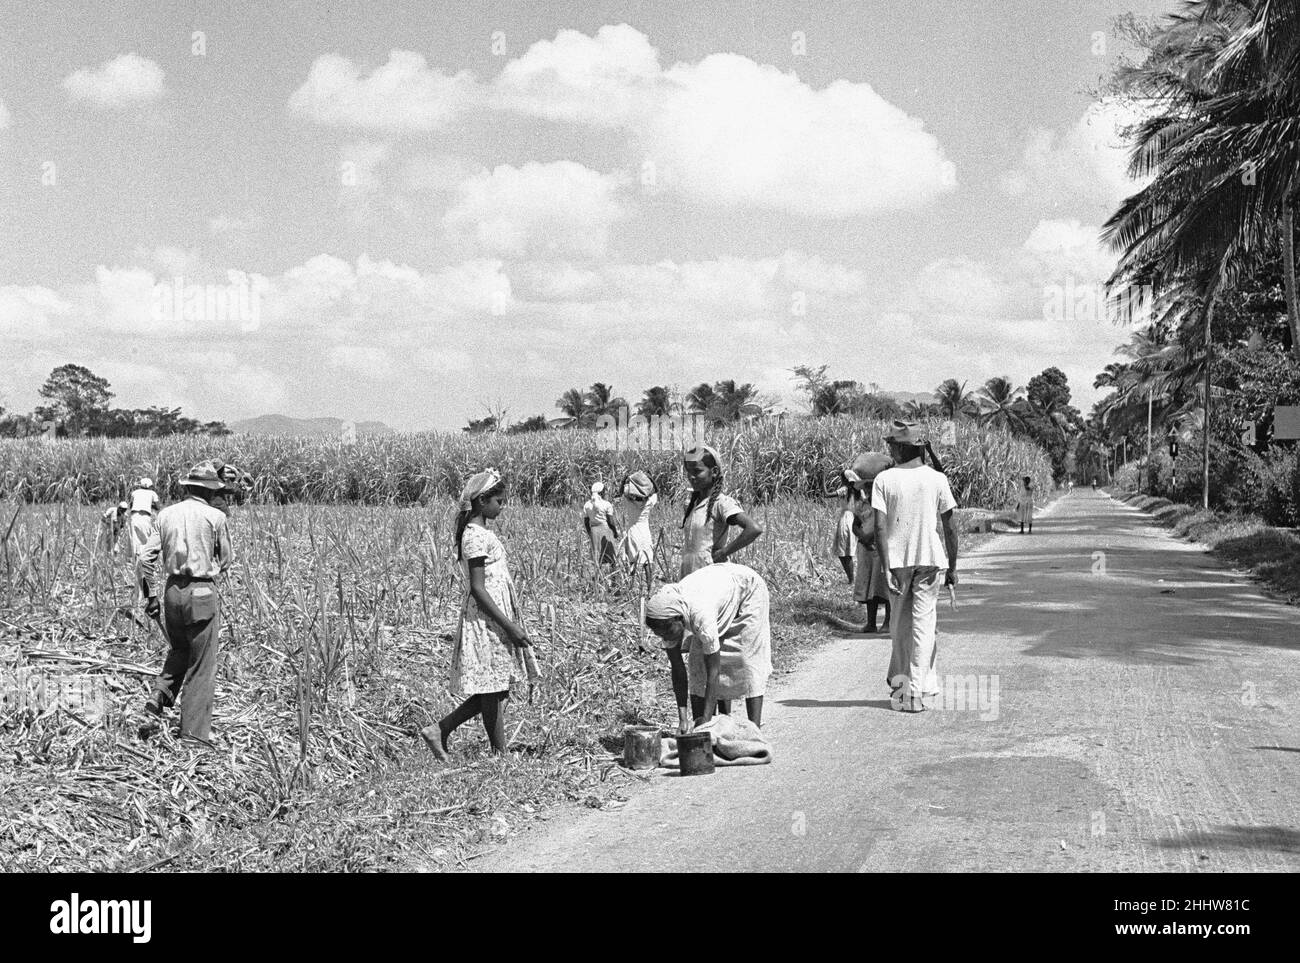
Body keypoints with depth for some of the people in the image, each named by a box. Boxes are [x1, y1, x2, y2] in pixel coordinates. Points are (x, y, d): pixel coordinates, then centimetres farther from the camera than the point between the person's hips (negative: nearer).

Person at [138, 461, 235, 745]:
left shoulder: (166, 514, 5)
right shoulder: (215, 517, -6)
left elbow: (146, 558, 3)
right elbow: (226, 561, 1)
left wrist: (148, 595, 10)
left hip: (172, 590, 5)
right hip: (202, 591, -4)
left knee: (178, 652, 27)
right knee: (202, 665, 4)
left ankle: (158, 698, 7)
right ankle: (194, 732, 6)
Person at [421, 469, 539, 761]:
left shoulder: (480, 532, 14)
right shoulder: (476, 536, -16)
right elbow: (478, 589, -20)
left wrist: (511, 623, 21)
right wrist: (509, 626, -20)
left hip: (495, 619, 10)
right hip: (487, 620, -10)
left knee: (493, 691, 12)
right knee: (494, 691, 0)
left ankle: (439, 730, 17)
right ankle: (501, 756, 8)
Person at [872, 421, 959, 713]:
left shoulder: (884, 479, -3)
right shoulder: (936, 479, -1)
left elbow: (880, 527, -11)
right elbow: (950, 527, 1)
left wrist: (885, 567, -10)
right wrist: (952, 566, 9)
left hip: (897, 560, 0)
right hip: (929, 558, 0)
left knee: (900, 623, 15)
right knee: (923, 624, 2)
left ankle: (901, 682, 24)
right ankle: (916, 691, -3)